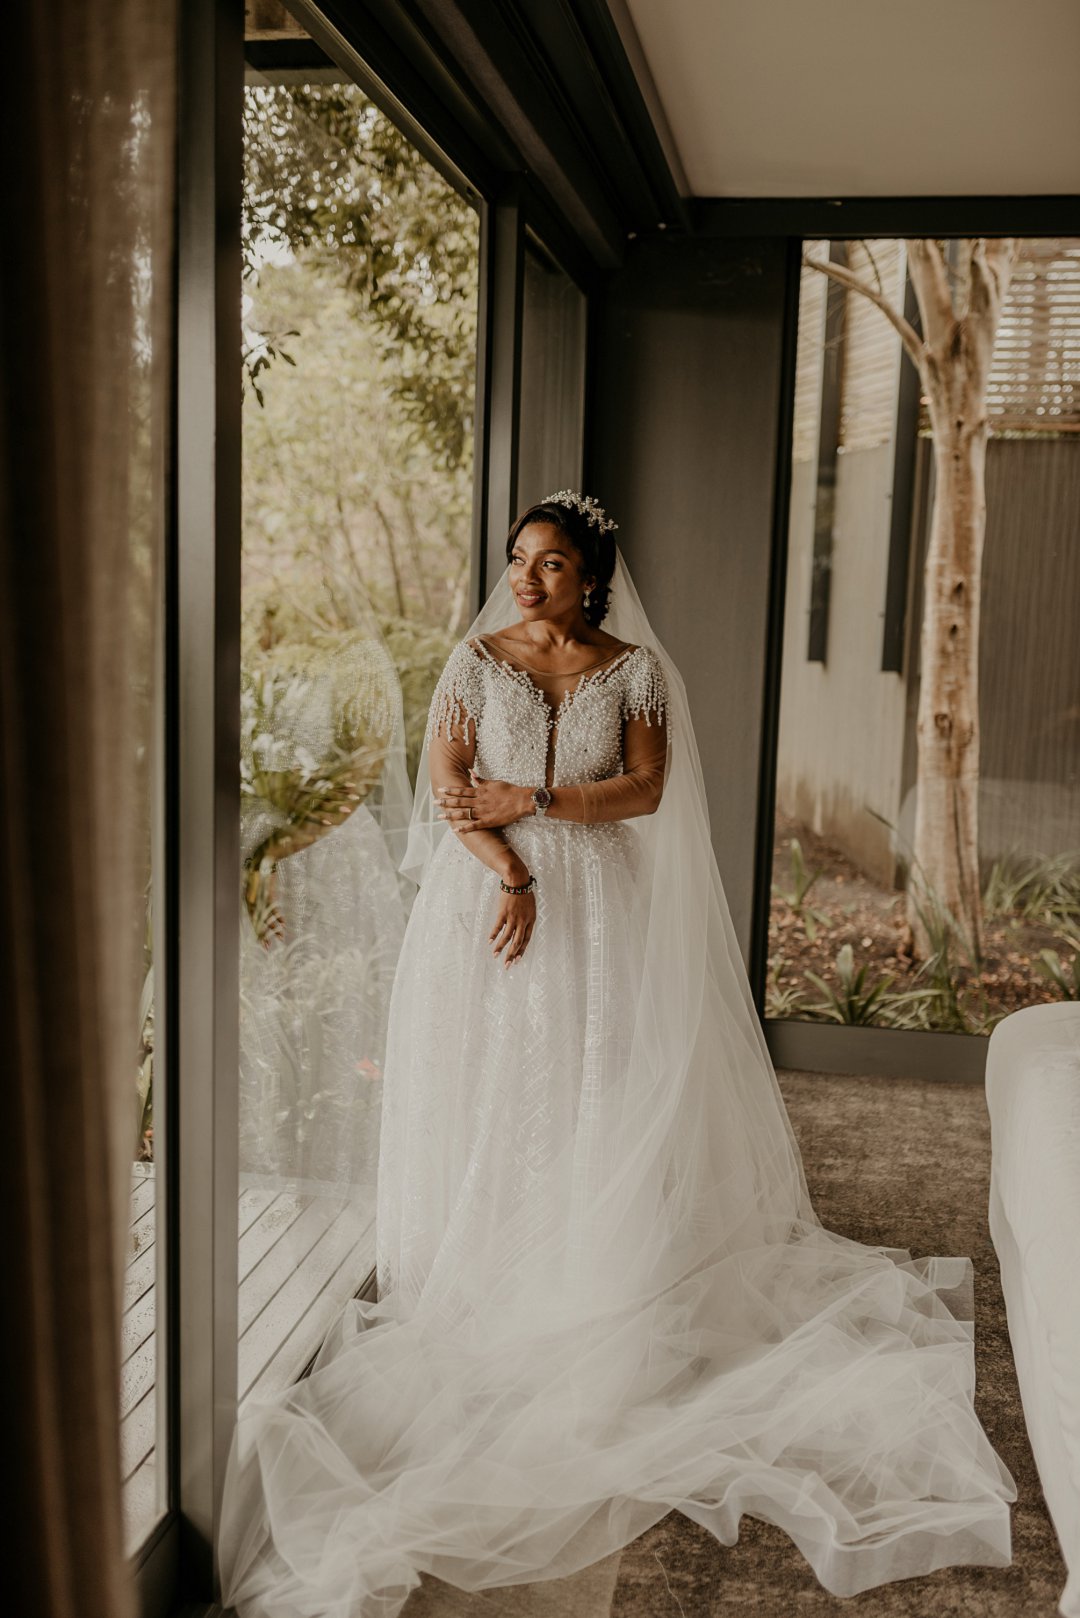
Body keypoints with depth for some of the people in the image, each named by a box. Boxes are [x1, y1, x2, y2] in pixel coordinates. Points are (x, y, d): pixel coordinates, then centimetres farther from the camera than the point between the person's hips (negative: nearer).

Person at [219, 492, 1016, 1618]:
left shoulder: (635, 668, 3)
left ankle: (587, 1265, 17)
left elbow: (644, 787, -6)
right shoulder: (476, 659, 3)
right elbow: (445, 785, -4)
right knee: (487, 1079, 2)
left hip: (600, 901, 0)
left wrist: (533, 801, -14)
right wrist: (509, 874, -17)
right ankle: (483, 1267, 16)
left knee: (595, 1078, 2)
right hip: (488, 894, 0)